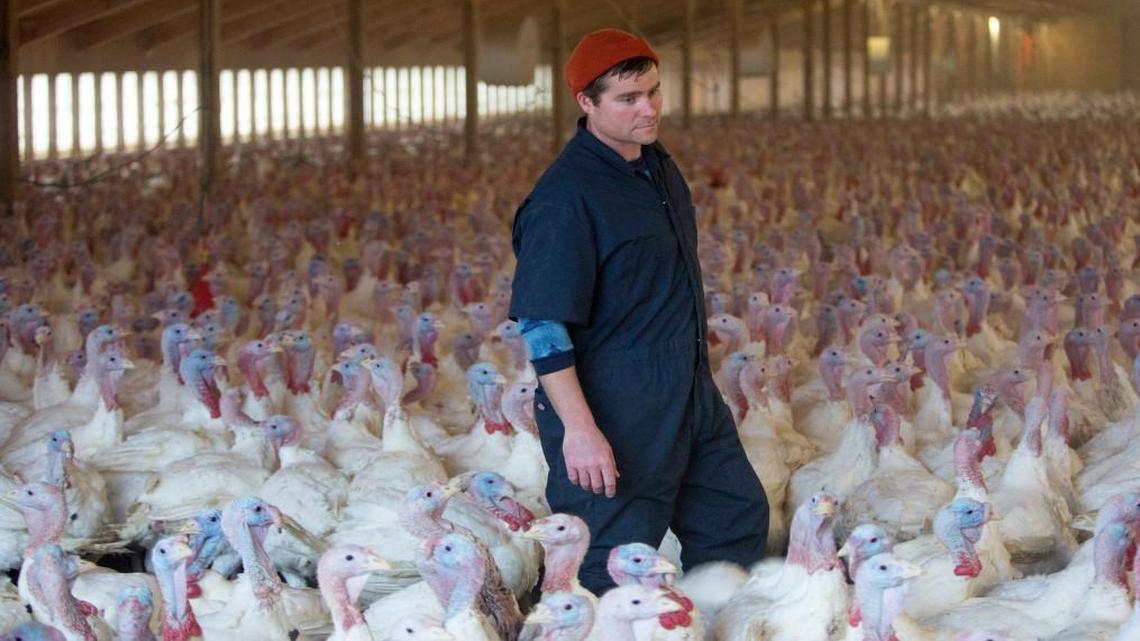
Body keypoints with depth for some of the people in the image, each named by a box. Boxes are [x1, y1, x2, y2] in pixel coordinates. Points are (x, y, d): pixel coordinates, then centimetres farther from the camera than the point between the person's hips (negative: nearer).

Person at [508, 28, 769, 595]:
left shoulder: (658, 167, 9)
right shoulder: (566, 196, -19)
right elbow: (543, 325, -21)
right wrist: (579, 428, -26)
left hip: (692, 400, 9)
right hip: (615, 418, -9)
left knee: (739, 525, 17)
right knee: (611, 575, -3)